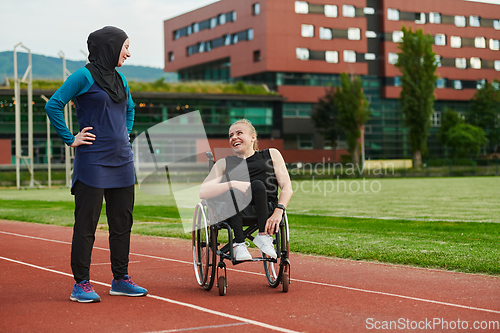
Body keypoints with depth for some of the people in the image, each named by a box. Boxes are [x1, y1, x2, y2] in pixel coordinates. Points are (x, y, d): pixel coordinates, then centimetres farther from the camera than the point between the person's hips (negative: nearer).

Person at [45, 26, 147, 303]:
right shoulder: (84, 76, -8)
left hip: (122, 161, 7)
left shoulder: (120, 78, 14)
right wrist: (70, 139, -11)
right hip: (93, 162, -7)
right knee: (86, 224, -2)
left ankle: (120, 280, 20)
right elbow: (53, 106, -12)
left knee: (123, 222, 10)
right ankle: (81, 284, 4)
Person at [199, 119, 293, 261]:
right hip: (237, 213, 1)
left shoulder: (272, 155, 16)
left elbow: (287, 188, 5)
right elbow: (203, 192, 0)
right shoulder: (224, 163, 17)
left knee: (258, 185, -29)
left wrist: (278, 212, -15)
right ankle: (239, 244, -29)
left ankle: (264, 236, -21)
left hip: (267, 211, -1)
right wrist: (232, 184, -17)